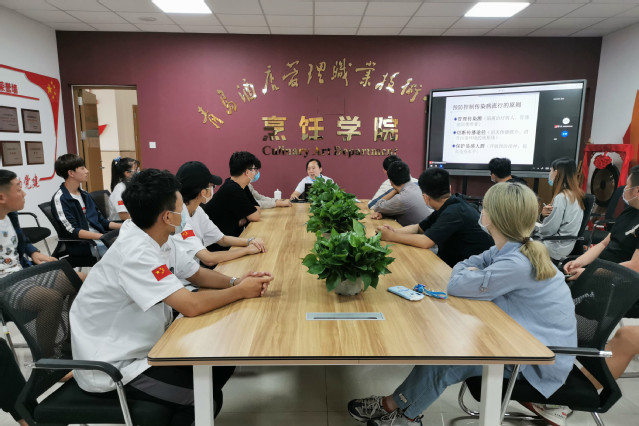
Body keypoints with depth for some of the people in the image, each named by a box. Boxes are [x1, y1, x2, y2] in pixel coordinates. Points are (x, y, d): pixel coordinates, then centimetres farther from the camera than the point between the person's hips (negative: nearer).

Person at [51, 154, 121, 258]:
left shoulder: (84, 194, 18)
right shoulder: (59, 199, -5)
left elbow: (101, 220, 20)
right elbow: (73, 230, -14)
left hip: (99, 238, 8)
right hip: (81, 245, -7)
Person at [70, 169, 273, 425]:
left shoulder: (159, 240, -2)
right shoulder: (135, 253, -31)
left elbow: (197, 274, 9)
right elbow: (191, 305, -35)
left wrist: (235, 281, -10)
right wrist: (241, 291, -20)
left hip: (144, 346, 9)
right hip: (111, 367, -9)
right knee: (207, 397, -14)